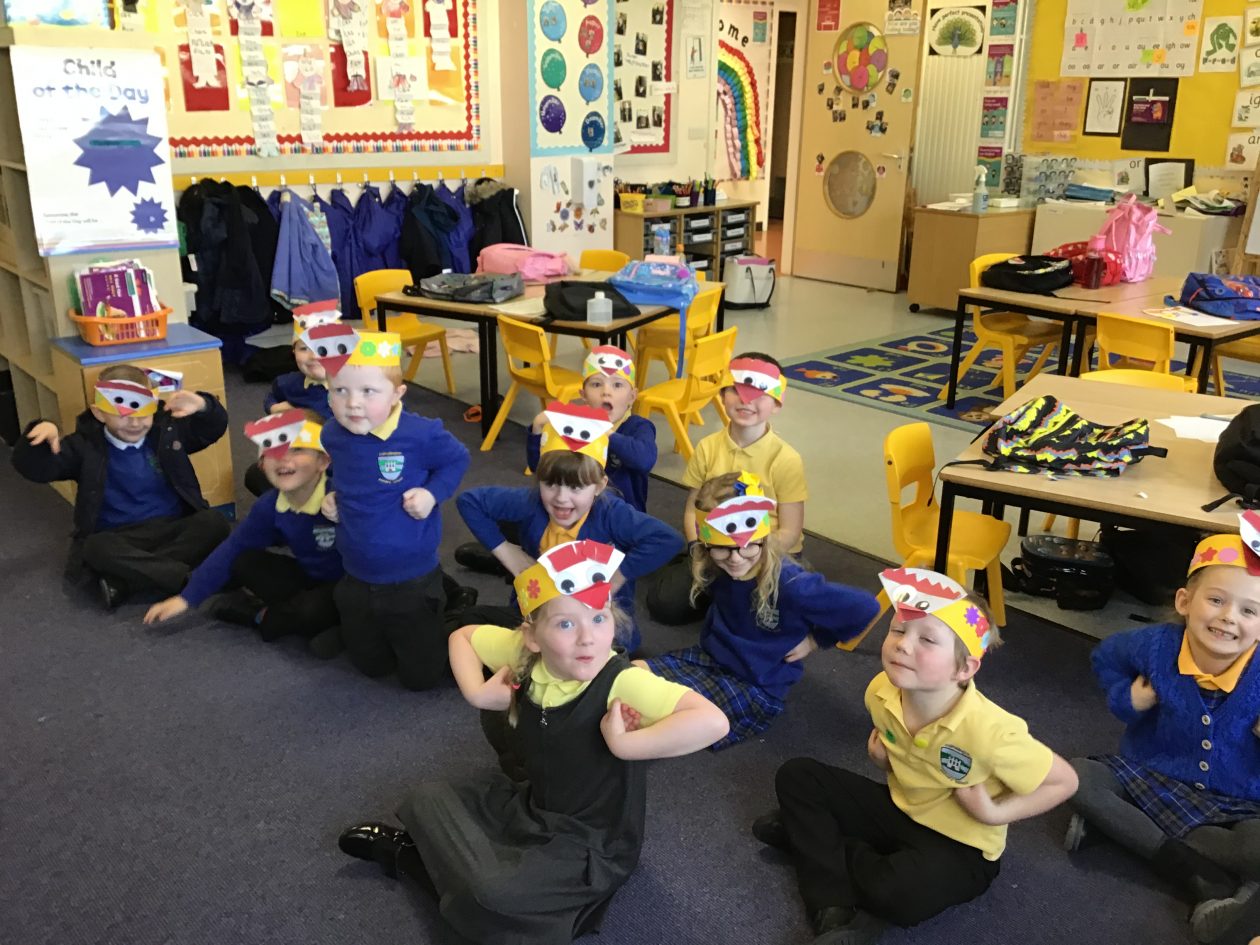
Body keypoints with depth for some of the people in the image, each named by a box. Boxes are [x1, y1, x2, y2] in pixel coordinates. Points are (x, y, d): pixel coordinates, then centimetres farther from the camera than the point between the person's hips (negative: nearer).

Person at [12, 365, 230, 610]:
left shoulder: (167, 429, 5)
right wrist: (44, 433, -29)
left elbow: (214, 428, 4)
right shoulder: (86, 445, -1)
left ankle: (122, 582, -30)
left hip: (173, 527, 2)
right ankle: (186, 578, -35)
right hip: (121, 537, -2)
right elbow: (34, 468, -7)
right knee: (95, 548, -35)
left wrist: (202, 406, -20)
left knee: (214, 523, -27)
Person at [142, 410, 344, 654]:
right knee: (244, 562, -4)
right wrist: (187, 597, -2)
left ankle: (259, 614, -4)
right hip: (309, 578, 6)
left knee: (313, 610, -34)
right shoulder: (269, 506, -6)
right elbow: (232, 549, 0)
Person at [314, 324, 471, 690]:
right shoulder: (332, 435, -7)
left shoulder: (421, 434, -24)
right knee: (370, 666, 22)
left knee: (422, 676, 9)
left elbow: (457, 460, -6)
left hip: (413, 580, -5)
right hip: (357, 580, 5)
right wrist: (333, 497, -1)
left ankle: (445, 605, 35)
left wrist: (432, 493, -20)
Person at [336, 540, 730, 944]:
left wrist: (622, 743, -38)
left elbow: (712, 722, -46)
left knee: (489, 891, -25)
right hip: (530, 806, 6)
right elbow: (462, 636, 7)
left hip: (590, 845, -6)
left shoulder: (623, 684, -31)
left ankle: (408, 855, 2)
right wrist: (477, 692, -10)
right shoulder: (523, 653, -13)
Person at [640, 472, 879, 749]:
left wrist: (816, 640, -12)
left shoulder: (788, 584, -29)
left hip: (756, 688, -6)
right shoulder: (715, 569, -10)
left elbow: (864, 608, -23)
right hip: (709, 659, 6)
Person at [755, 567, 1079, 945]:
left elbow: (1064, 781, -17)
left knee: (900, 893, -36)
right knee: (797, 776, -7)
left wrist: (995, 813, -25)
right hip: (900, 809, 6)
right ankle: (838, 913, -17)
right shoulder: (881, 691, -15)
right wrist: (880, 751, -9)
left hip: (960, 845, -6)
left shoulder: (990, 731, -32)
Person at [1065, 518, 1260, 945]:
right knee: (1076, 775, -21)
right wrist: (1127, 698, -7)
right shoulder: (1156, 645, -15)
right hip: (1150, 777, 3)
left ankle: (1115, 824, -22)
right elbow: (1104, 656, 8)